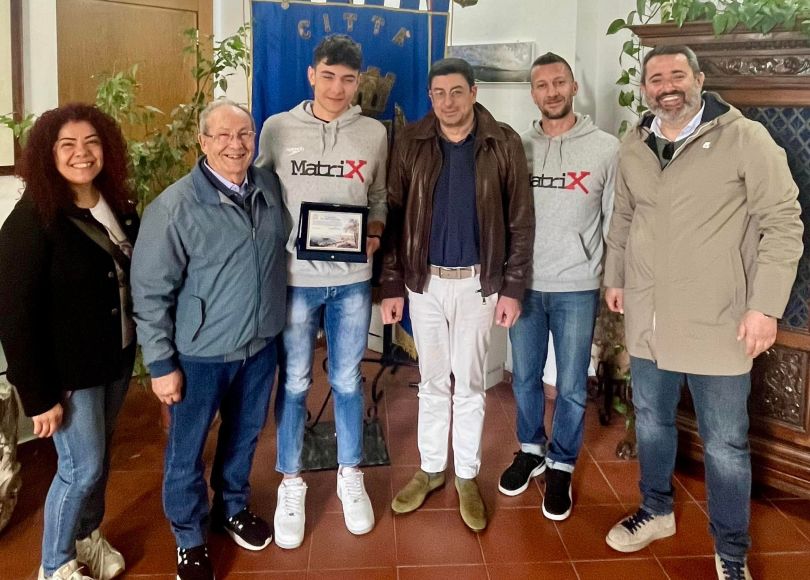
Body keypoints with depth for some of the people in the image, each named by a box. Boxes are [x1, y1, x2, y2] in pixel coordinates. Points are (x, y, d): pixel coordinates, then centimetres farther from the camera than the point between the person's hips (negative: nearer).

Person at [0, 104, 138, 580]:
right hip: (69, 370, -6)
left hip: (117, 357, 6)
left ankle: (89, 535, 44)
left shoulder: (119, 207, 0)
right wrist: (39, 395, -18)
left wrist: (142, 345, 3)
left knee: (99, 454, 20)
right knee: (82, 466, 3)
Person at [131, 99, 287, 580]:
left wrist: (273, 322, 12)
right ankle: (190, 539, 34)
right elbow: (150, 292, -14)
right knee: (188, 451, 12)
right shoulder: (175, 206, -17)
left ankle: (233, 507, 48)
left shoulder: (269, 186, -1)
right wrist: (162, 364, -12)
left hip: (261, 344, 5)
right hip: (201, 353, -4)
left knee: (244, 436, 23)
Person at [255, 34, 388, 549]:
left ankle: (351, 476, 31)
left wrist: (375, 232, -7)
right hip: (294, 278, -1)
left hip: (352, 280, 1)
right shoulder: (277, 128, -2)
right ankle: (292, 484, 26)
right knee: (294, 384, 9)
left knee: (348, 382, 13)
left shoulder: (374, 133, 3)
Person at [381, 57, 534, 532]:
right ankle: (431, 469, 29)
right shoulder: (411, 143, -1)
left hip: (477, 281, -1)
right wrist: (392, 286, -2)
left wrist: (513, 288, -7)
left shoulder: (504, 143, -5)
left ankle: (467, 476, 24)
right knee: (433, 382, 13)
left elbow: (520, 221, -3)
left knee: (470, 383, 9)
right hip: (424, 281, 2)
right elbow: (394, 217, 0)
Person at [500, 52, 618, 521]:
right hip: (524, 284, 2)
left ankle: (562, 466, 25)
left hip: (578, 288, -2)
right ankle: (531, 451, 35)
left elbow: (616, 221, -1)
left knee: (572, 386, 6)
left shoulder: (606, 148, -3)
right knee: (525, 378, 14)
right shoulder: (519, 147, 4)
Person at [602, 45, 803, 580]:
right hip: (647, 319, 5)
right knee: (652, 421, 20)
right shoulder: (633, 148, 5)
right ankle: (657, 511, 42)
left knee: (725, 444, 6)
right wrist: (615, 277, 20)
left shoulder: (745, 138, -11)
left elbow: (783, 224, -11)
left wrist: (765, 305, -15)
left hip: (717, 323, -5)